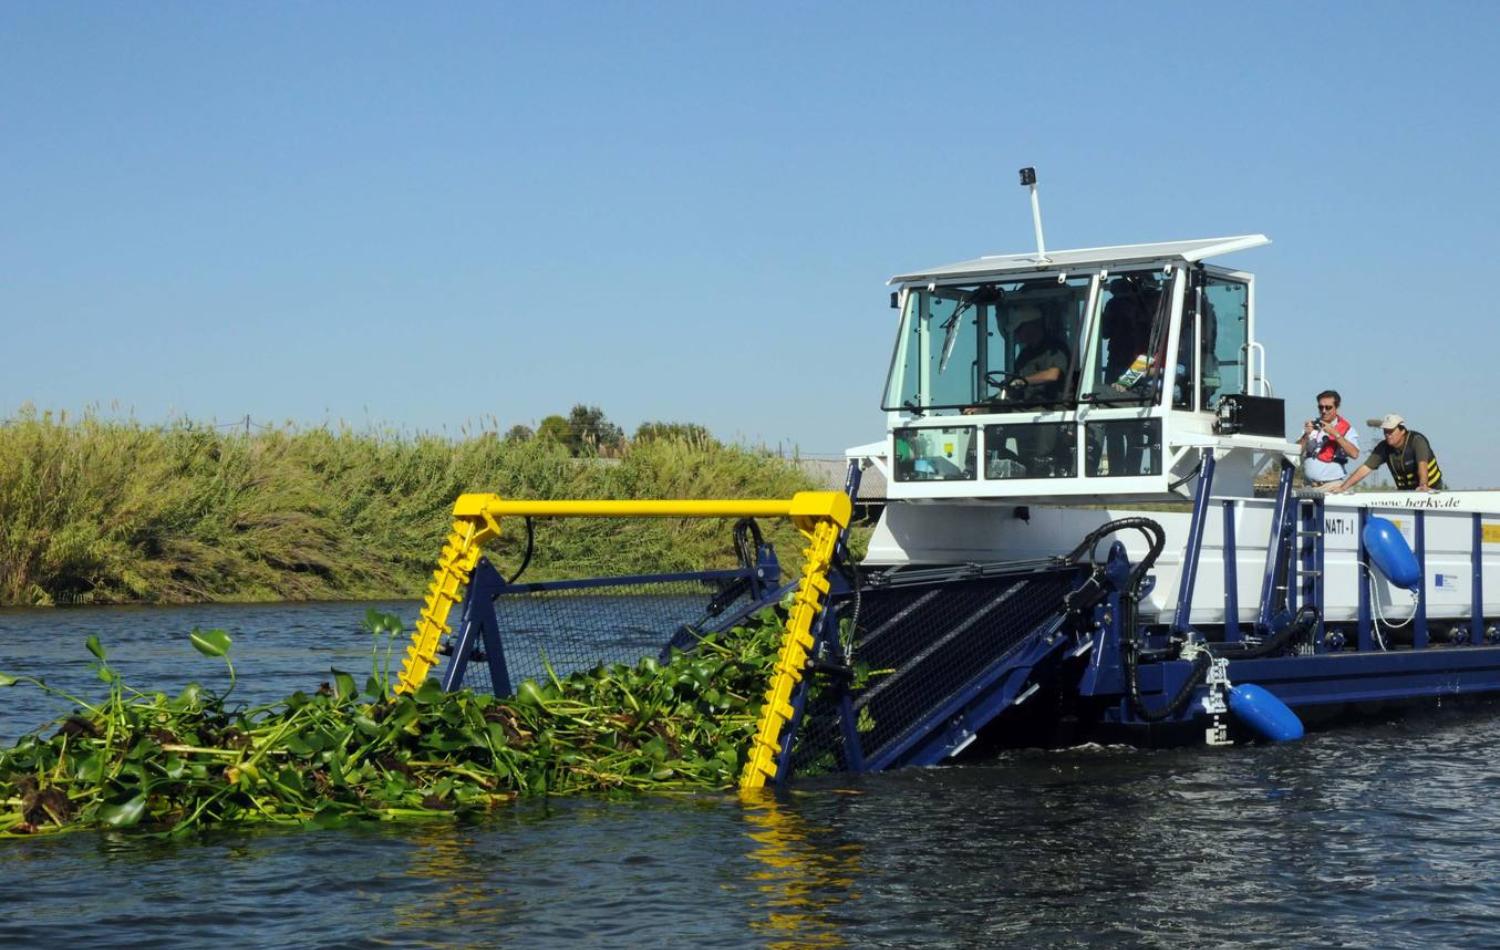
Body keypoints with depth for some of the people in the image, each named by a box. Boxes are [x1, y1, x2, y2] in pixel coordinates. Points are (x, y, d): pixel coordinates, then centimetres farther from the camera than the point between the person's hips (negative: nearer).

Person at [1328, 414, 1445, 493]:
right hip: (1405, 491, 5)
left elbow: (1422, 465, -36)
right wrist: (1343, 487, -21)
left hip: (1431, 489, -5)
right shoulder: (1384, 448, -7)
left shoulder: (1416, 440, -21)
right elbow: (1365, 469, -11)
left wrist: (1423, 486, -55)